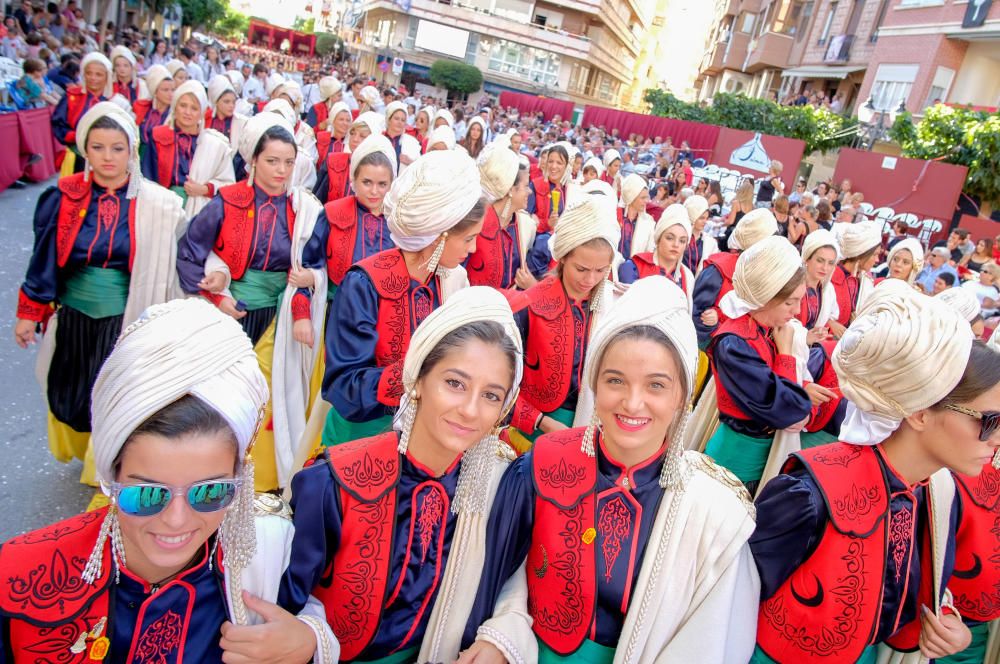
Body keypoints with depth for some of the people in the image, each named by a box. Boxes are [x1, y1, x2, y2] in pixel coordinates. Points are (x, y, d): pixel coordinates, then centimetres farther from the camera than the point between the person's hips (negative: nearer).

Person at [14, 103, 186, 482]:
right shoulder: (64, 198, -4)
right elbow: (43, 258, 4)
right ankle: (80, 451, 49)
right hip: (72, 319, 3)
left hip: (126, 321, -2)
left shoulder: (158, 205, -9)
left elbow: (171, 266, -3)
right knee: (70, 396, 18)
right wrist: (29, 313, 7)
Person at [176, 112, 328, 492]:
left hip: (276, 317, 1)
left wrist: (309, 279, -14)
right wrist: (215, 298, -8)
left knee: (268, 397, 6)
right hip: (230, 313, -1)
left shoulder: (307, 212, -1)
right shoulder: (226, 203, -6)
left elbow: (314, 266, 5)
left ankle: (262, 483, 23)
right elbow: (189, 253, -1)